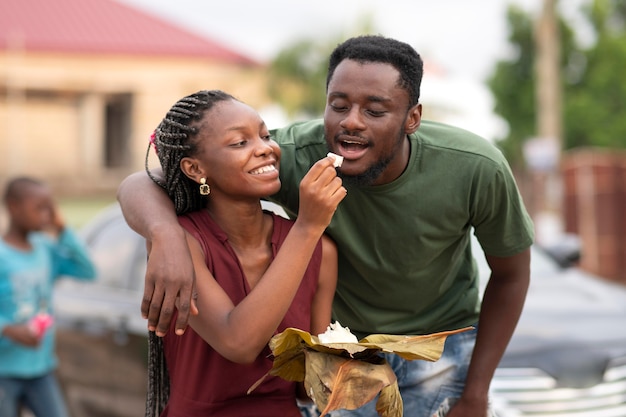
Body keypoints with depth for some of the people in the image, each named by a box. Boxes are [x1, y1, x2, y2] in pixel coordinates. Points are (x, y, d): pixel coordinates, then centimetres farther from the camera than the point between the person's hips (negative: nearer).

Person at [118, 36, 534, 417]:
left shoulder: (475, 168, -28)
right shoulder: (295, 157, -32)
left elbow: (511, 273, -9)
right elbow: (139, 185, -33)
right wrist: (167, 235, -57)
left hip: (443, 340, 0)